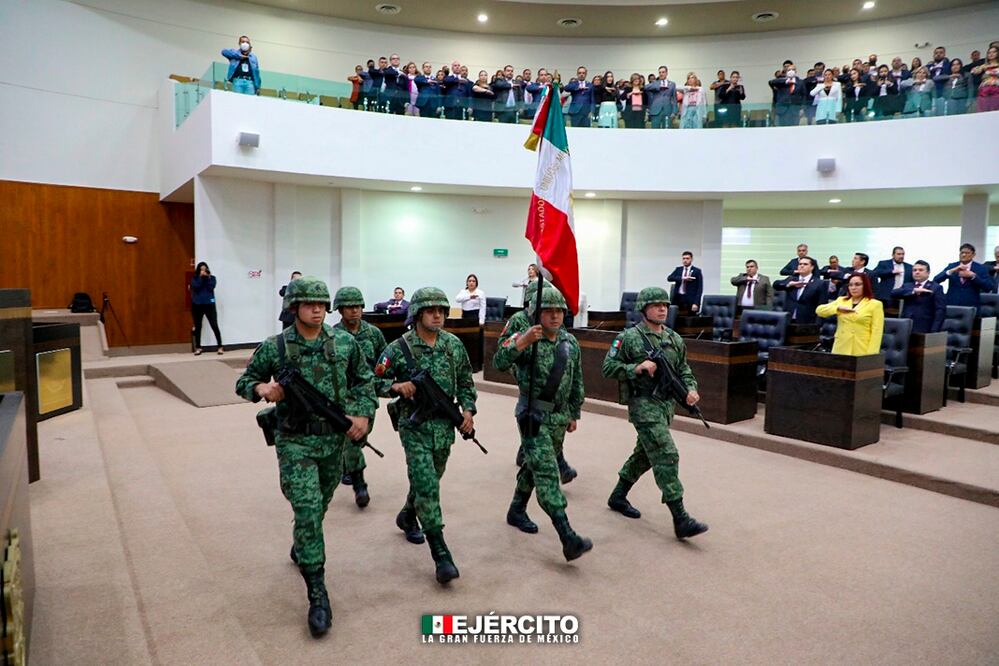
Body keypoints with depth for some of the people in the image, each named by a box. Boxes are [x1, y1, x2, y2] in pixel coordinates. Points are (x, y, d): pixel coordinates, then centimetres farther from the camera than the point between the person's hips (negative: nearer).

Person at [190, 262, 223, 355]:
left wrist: (208, 277, -14)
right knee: (197, 327, 7)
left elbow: (211, 287, -11)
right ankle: (198, 348, 15)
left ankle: (220, 347, -3)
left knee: (214, 326, -7)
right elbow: (196, 287, -14)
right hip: (197, 305, 1)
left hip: (209, 304, -1)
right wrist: (201, 277, -14)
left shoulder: (212, 278, 5)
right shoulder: (194, 279, 5)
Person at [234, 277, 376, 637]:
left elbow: (364, 380, 9)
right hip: (296, 441, -3)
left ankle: (300, 550, 51)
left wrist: (364, 414, -4)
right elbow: (243, 382, 3)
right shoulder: (274, 347, -8)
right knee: (307, 511, -11)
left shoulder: (344, 342, -2)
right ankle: (317, 594, -2)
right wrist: (262, 388, -19)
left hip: (335, 439, 3)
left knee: (319, 507, 20)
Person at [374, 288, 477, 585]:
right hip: (415, 427, -5)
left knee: (429, 481, 20)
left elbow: (465, 381, 11)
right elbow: (375, 382, -3)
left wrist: (468, 410, -1)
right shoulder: (399, 348, -10)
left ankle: (407, 516, 50)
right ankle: (442, 556, -7)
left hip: (445, 425, 5)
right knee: (426, 487, -10)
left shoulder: (454, 344, 2)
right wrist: (396, 386, -22)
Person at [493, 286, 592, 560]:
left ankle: (516, 511, 42)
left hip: (559, 417, 7)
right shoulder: (524, 338, -12)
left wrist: (574, 414, 18)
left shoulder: (570, 342, 6)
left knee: (534, 466, 20)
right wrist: (522, 342, -38)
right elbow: (499, 363, -26)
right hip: (533, 415, -7)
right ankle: (569, 539, -16)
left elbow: (576, 382, 15)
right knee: (547, 474, -12)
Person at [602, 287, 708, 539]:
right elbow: (608, 367, -9)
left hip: (666, 404, 7)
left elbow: (683, 368, 18)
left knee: (644, 455, 18)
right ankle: (680, 520, -10)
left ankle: (618, 496, 37)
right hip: (643, 404, -7)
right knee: (667, 457, -13)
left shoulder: (674, 339, 10)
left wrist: (691, 388, -1)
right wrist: (638, 368, -20)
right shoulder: (629, 337, -9)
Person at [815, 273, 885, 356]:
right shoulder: (841, 300, 14)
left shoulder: (875, 304, 4)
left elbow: (876, 332, -3)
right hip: (840, 350, 3)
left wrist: (870, 355, -13)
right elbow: (819, 310, 2)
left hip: (862, 353, -3)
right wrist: (838, 308, -15)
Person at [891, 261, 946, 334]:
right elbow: (893, 293, -2)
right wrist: (914, 291, -14)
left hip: (923, 331, -3)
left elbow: (940, 310, -4)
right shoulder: (907, 286, 18)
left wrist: (934, 331, -15)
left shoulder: (936, 288, 5)